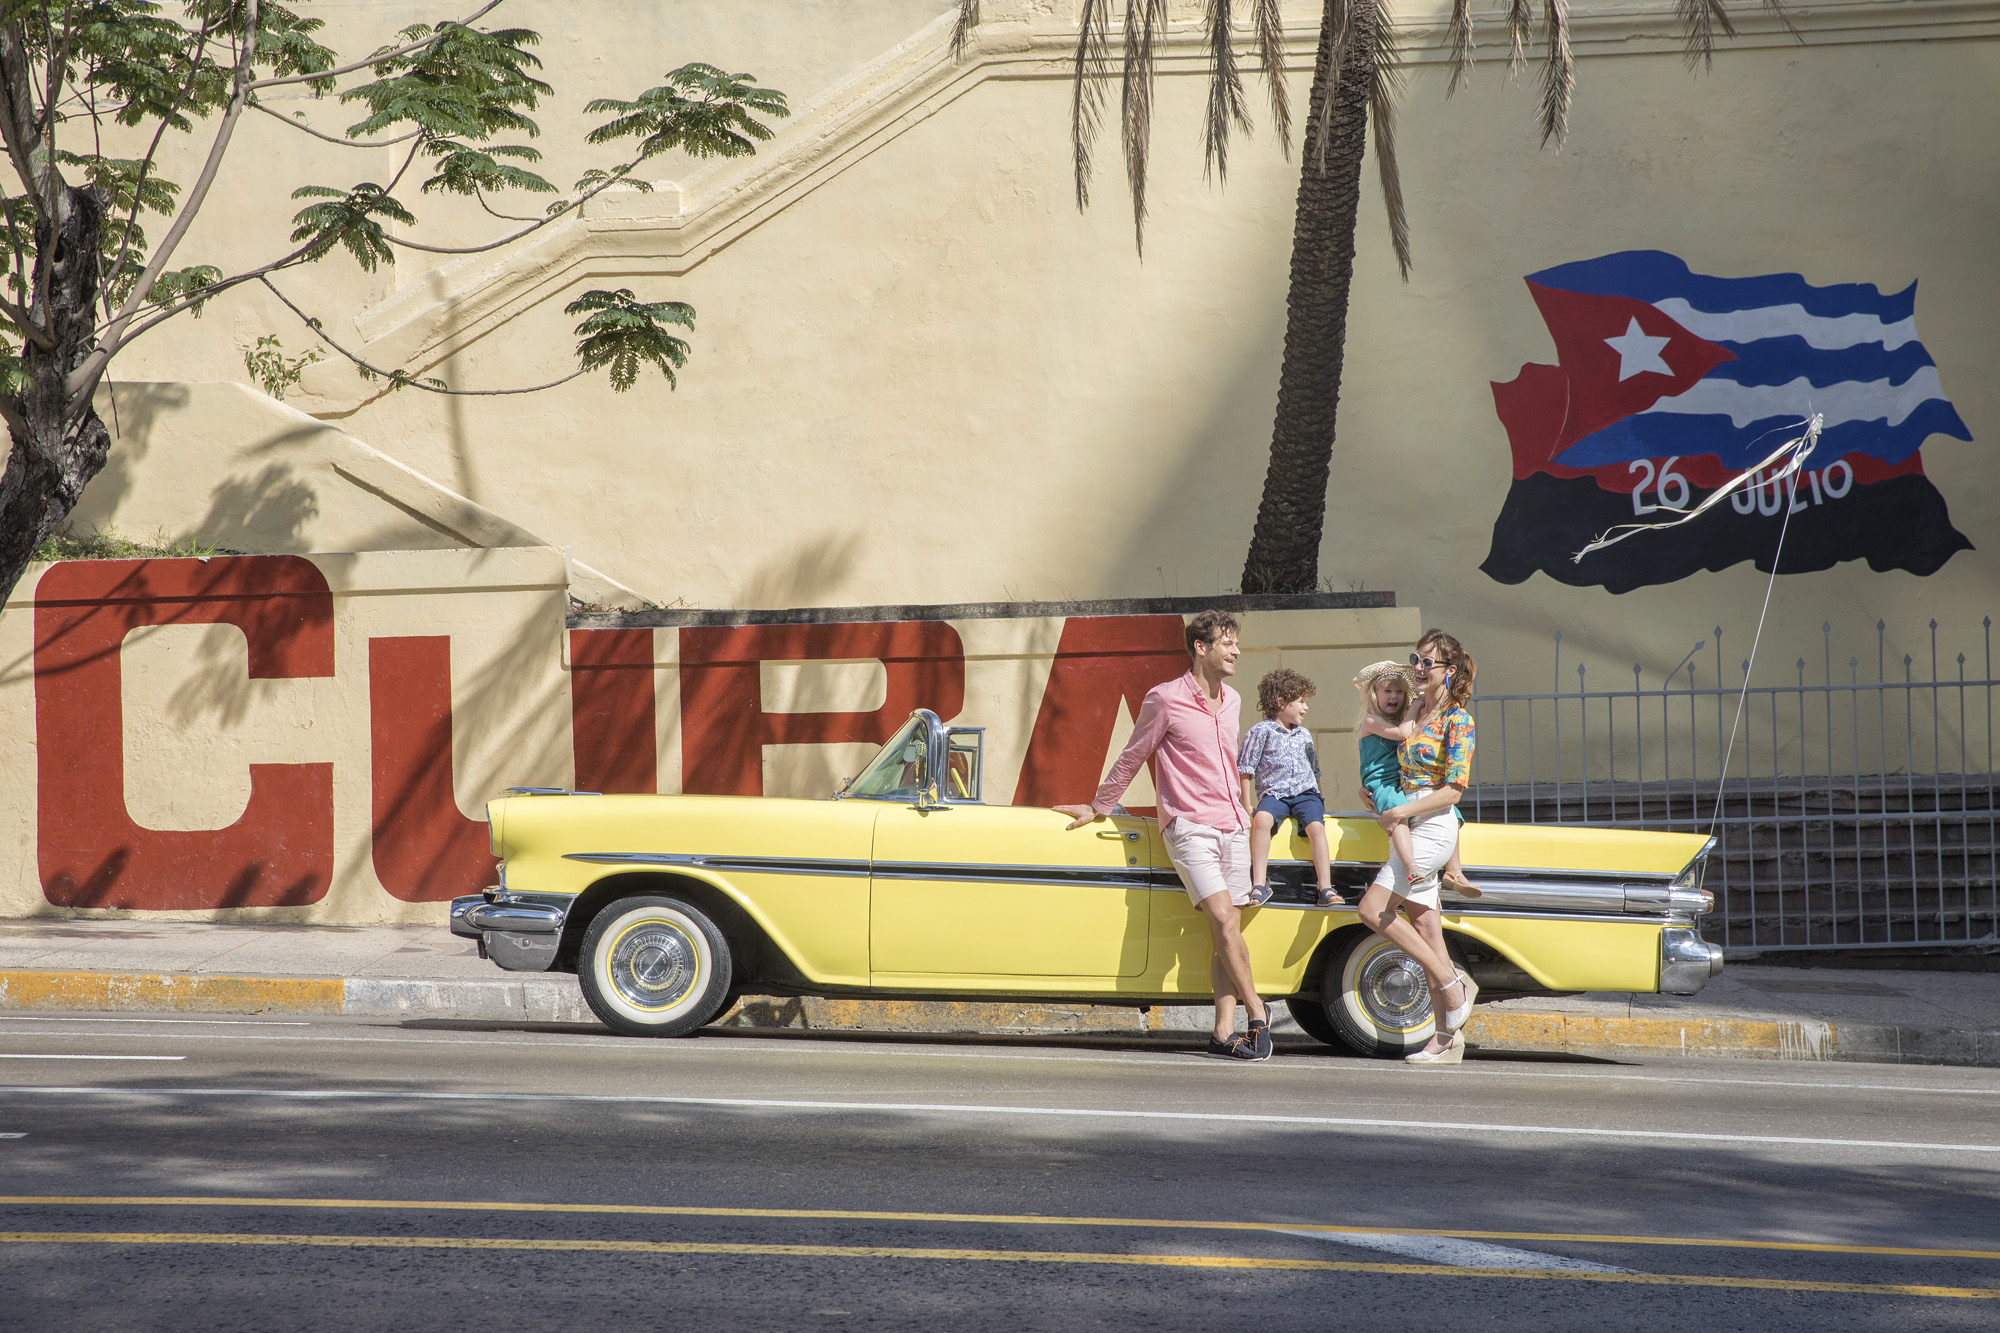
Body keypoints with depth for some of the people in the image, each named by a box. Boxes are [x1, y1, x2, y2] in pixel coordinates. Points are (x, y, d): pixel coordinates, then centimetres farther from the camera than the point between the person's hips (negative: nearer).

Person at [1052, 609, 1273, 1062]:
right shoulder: (1165, 700, -5)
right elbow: (1131, 759, 6)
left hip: (1233, 828, 6)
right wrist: (1098, 808, 13)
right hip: (1189, 828, -6)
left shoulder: (1232, 701, 13)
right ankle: (1256, 1012, -7)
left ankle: (1224, 1032, -1)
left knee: (1227, 930, 0)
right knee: (1223, 920, -18)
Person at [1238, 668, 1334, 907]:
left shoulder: (1304, 735, 20)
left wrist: (1318, 796, 23)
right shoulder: (1260, 732, 3)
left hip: (1305, 792, 4)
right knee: (1261, 820, -35)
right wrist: (1246, 805, -3)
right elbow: (1245, 770, 2)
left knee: (1315, 826, -26)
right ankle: (1259, 883, -33)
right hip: (1273, 793, -4)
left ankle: (1326, 888, -29)